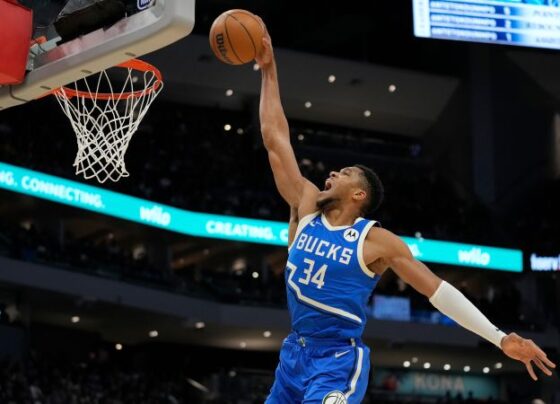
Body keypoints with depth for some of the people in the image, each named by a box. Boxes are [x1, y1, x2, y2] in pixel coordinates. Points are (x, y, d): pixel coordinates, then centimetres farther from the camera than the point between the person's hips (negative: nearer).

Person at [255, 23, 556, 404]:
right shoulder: (307, 205, 7)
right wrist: (269, 70, 7)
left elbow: (437, 289, -6)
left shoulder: (377, 241, -6)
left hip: (338, 361, -6)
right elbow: (275, 140, 8)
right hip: (294, 353, 6)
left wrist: (500, 338, -13)